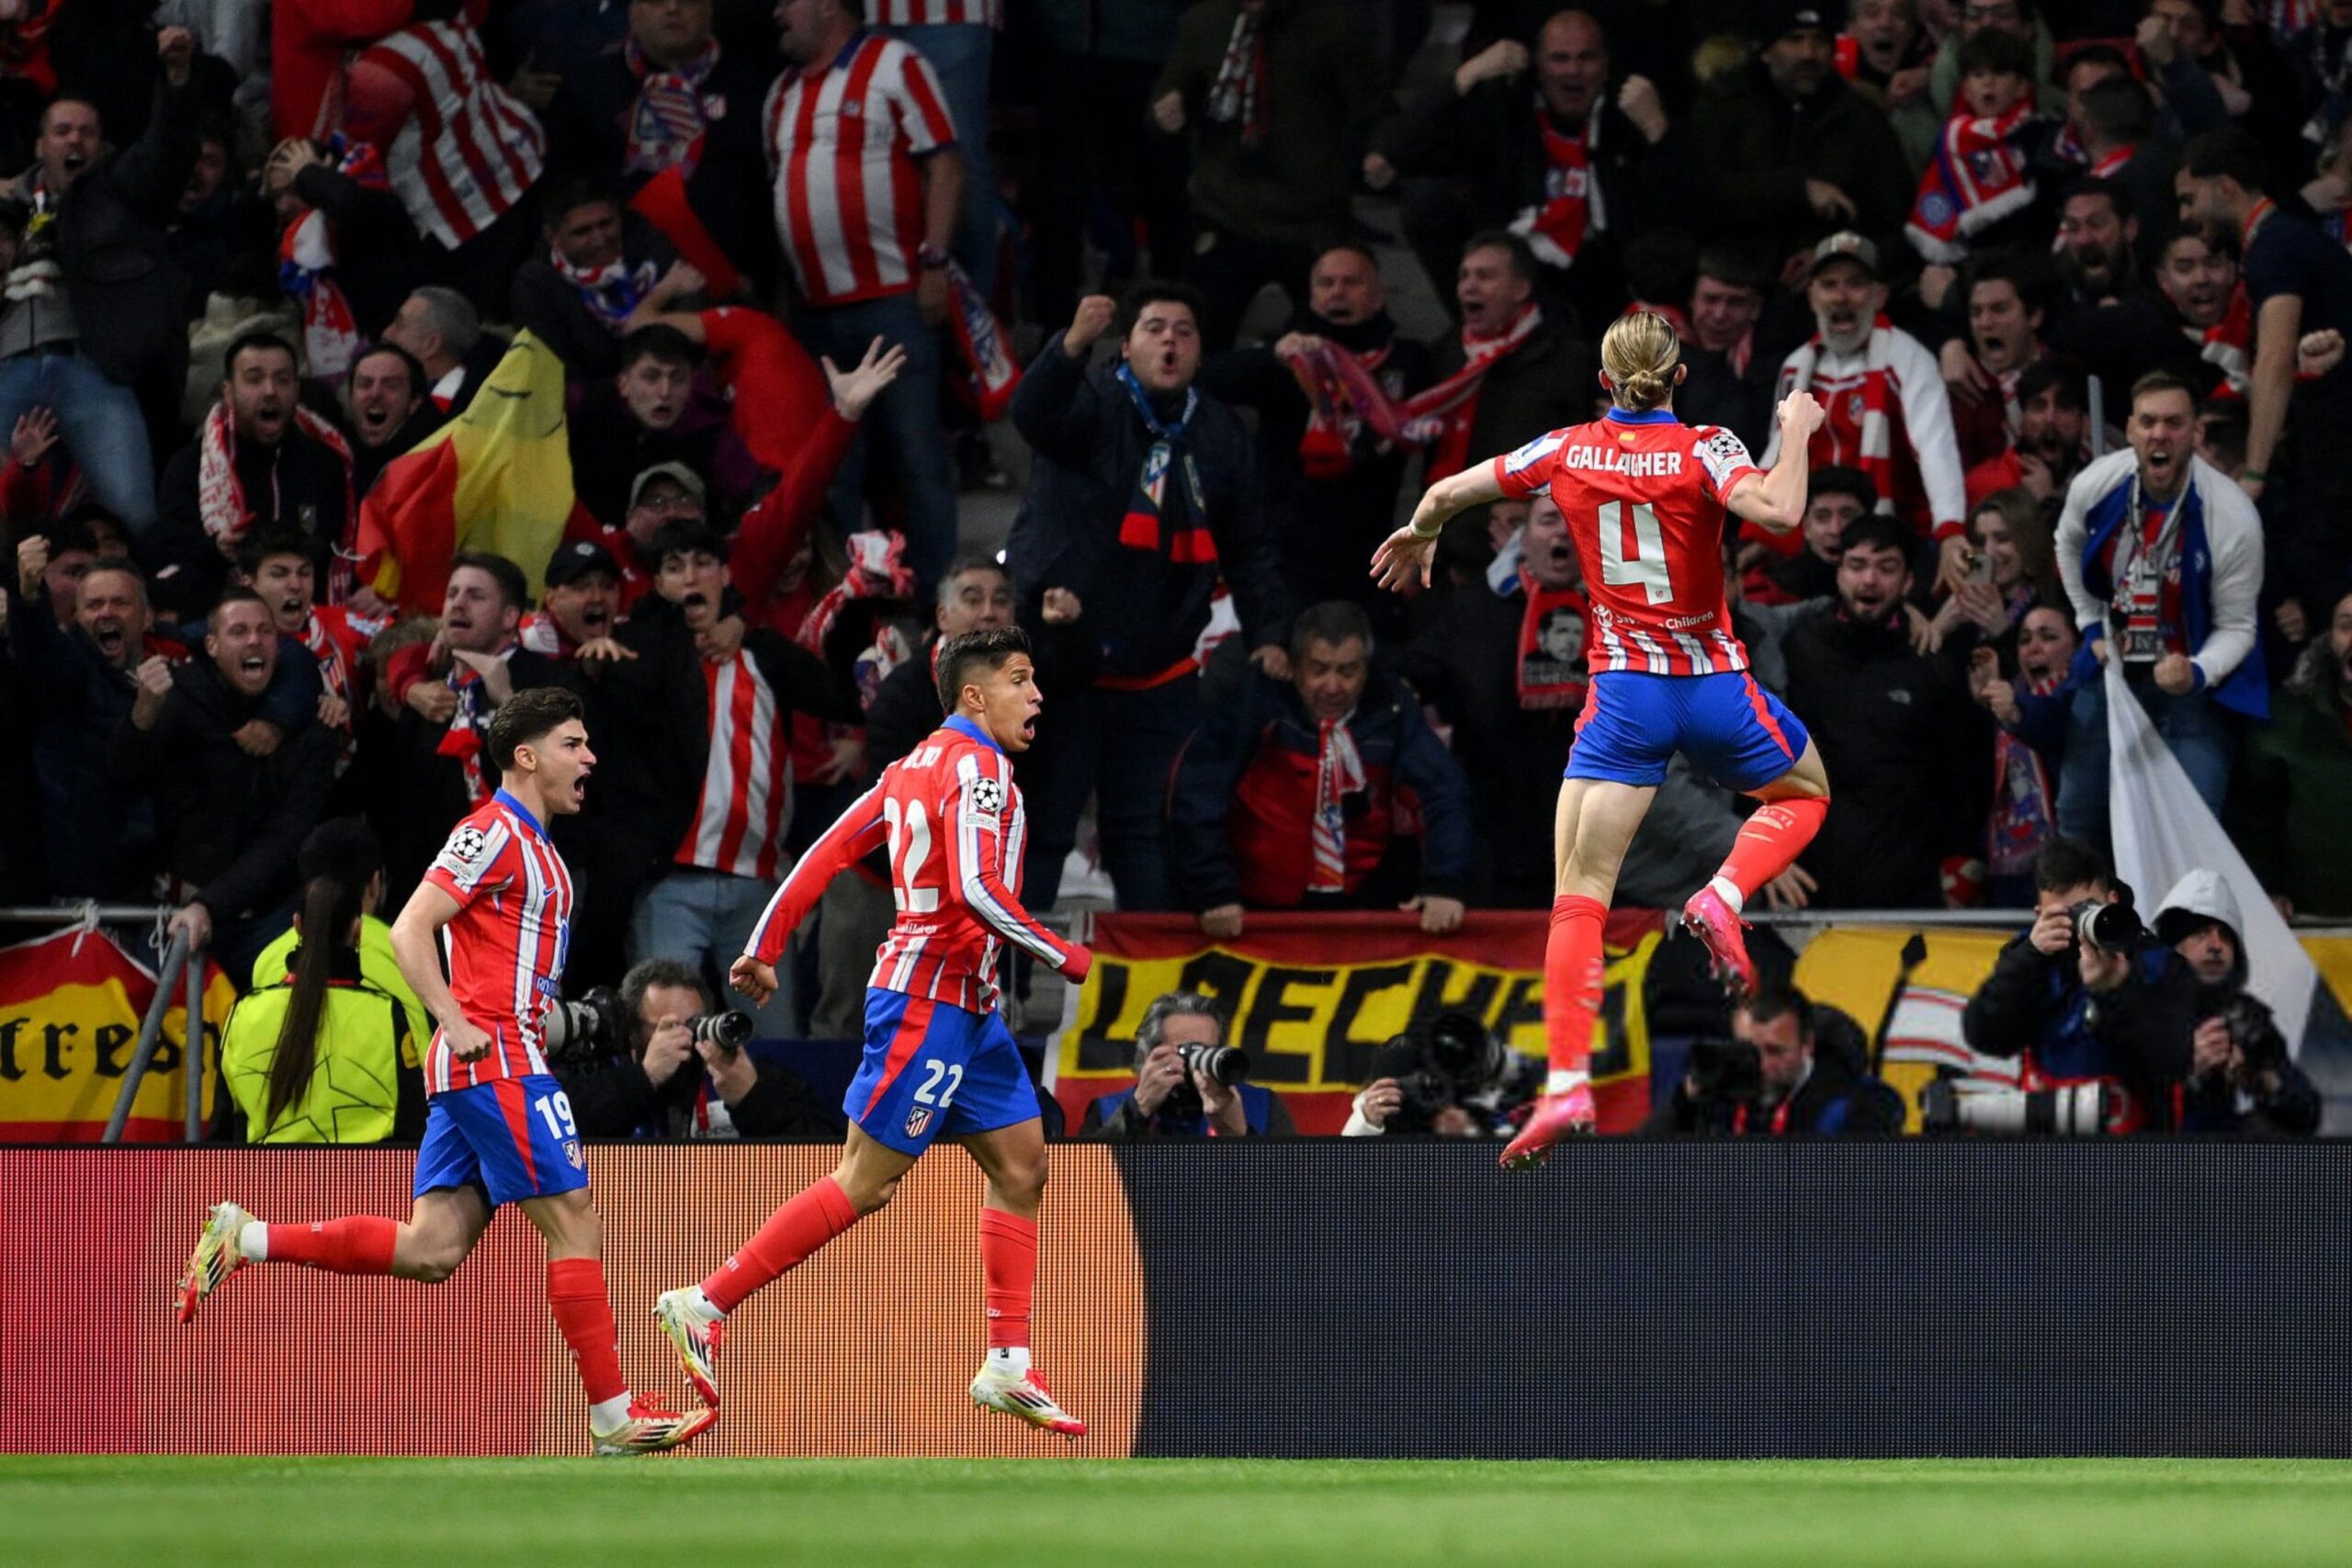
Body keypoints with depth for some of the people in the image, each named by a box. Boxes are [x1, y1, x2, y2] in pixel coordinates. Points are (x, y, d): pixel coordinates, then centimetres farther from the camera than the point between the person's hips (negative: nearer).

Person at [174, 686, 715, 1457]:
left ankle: (245, 1240, 4)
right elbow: (410, 930, -16)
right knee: (573, 1217, -7)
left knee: (430, 1249, 3)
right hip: (496, 1063, -9)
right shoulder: (493, 832, -8)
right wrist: (456, 1022, -22)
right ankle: (616, 1416, -5)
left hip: (467, 1073, 10)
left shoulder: (530, 843, 21)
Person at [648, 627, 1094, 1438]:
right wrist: (1062, 956, -16)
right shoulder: (975, 766, -14)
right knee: (866, 1181, -7)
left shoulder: (920, 764, 14)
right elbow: (975, 888, -26)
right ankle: (705, 1305, -4)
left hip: (966, 1006, 10)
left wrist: (765, 947, 16)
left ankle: (1008, 1368, 8)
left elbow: (827, 853, 14)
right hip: (931, 998, -10)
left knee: (1022, 1165, 8)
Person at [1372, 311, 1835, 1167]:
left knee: (1580, 891, -1)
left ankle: (1567, 1085, -16)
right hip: (1714, 683, -1)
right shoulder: (1703, 451, -8)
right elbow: (1777, 512, -26)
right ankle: (1723, 898, 0)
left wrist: (1416, 537, 29)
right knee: (1805, 791, 29)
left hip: (1622, 693, 1)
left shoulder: (1568, 451, 1)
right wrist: (1796, 435, -8)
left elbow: (1446, 494, 6)